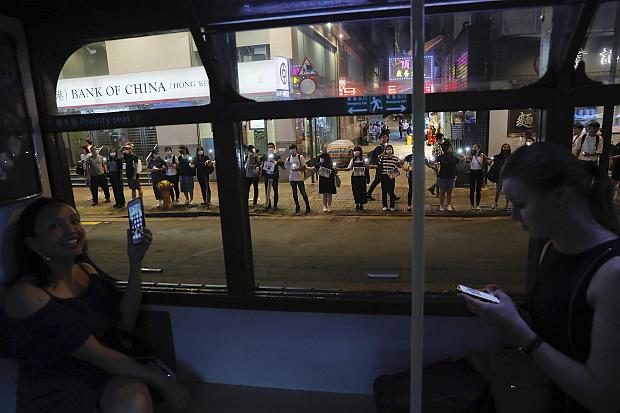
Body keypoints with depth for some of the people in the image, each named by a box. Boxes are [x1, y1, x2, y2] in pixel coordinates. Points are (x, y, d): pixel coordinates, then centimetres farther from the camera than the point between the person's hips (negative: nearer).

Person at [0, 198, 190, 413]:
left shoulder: (87, 271, 6)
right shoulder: (26, 294, -15)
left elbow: (125, 322, -4)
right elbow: (94, 354, -19)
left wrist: (135, 262, -13)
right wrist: (162, 381, -18)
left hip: (107, 371, 5)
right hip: (56, 395, -5)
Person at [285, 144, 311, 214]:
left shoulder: (300, 157, -5)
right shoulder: (288, 158, 8)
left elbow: (304, 167, -8)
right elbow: (286, 167, 13)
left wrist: (297, 169, -21)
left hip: (299, 178, -4)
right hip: (292, 178, 4)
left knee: (303, 193, -2)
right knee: (294, 193, 9)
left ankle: (307, 206, 10)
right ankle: (297, 207, 20)